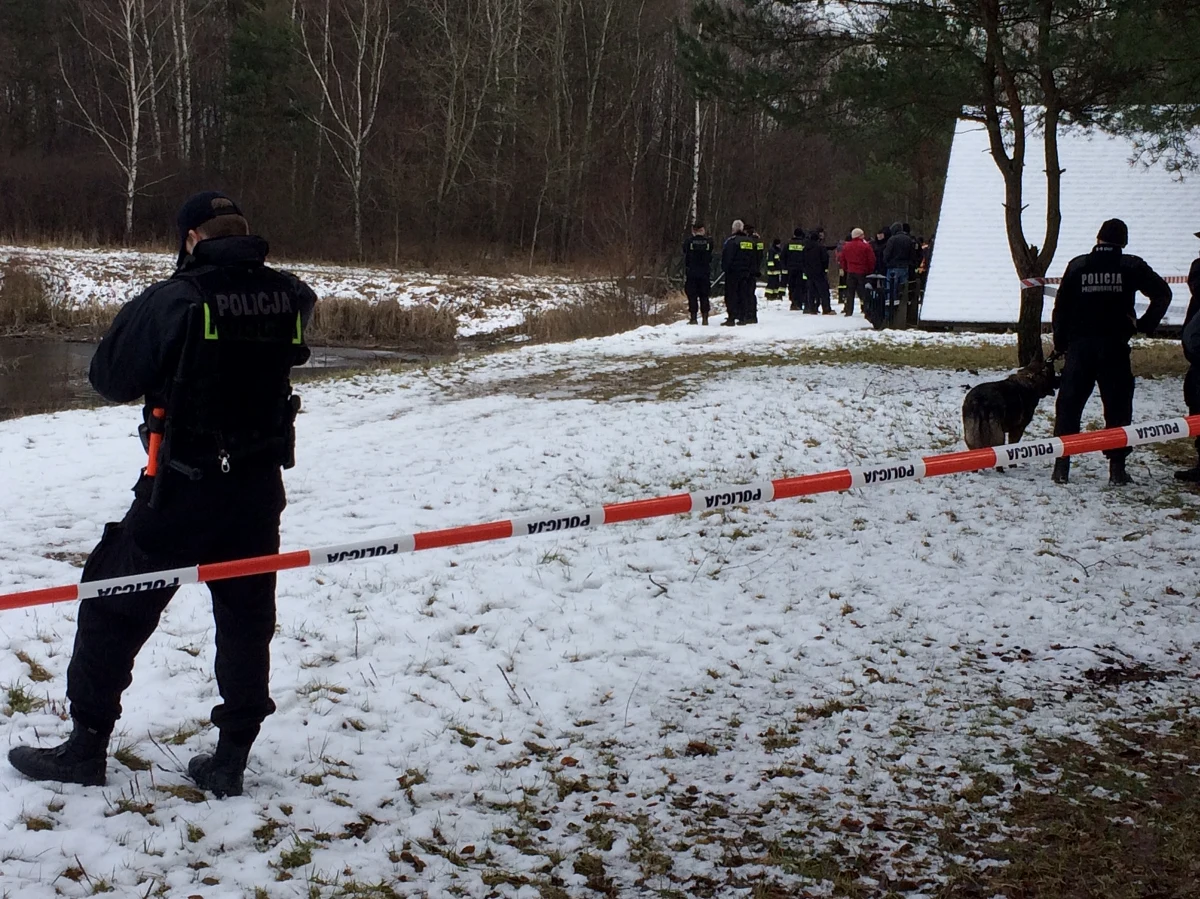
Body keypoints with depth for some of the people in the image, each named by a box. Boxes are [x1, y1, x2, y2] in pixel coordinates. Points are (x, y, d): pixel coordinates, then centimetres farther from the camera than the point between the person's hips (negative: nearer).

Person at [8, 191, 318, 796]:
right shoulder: (290, 298, -3)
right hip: (259, 490, 5)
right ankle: (230, 759, 16)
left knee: (114, 607, 10)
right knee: (247, 617, 13)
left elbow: (111, 378, -8)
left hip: (182, 489, -4)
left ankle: (87, 746, 16)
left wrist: (139, 319, 7)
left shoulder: (175, 300, -16)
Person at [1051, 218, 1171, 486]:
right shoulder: (1132, 267, 0)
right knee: (1117, 407, 5)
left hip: (1079, 345, 1)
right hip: (1115, 346, -1)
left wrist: (1060, 343, 10)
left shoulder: (1077, 265, 3)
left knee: (1069, 405, 7)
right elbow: (1162, 293, -6)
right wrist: (1145, 324, 0)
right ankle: (1117, 468, 3)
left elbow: (1061, 307, 3)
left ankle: (1061, 466, 3)